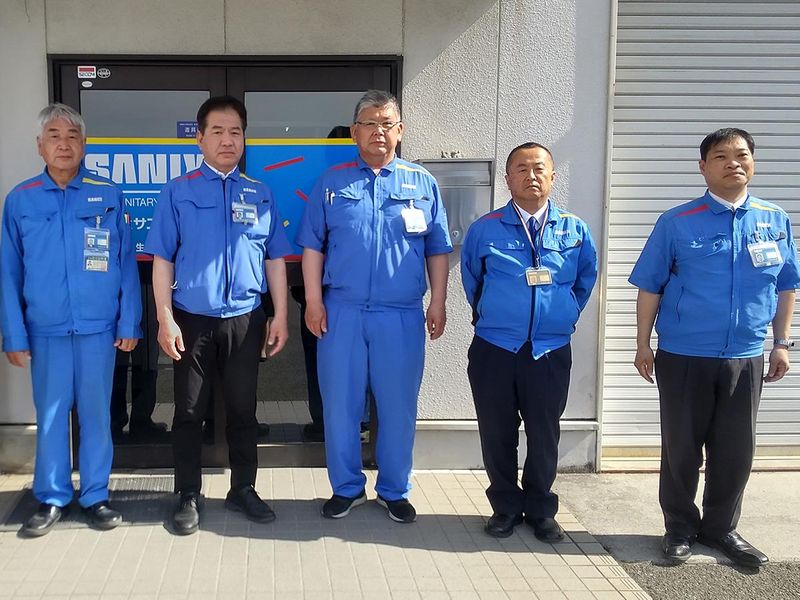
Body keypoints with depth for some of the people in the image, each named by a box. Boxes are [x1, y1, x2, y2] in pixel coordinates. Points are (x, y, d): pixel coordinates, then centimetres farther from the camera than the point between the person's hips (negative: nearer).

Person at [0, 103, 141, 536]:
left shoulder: (108, 196, 1)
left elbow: (126, 264, 2)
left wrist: (129, 324, -2)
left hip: (98, 328, 0)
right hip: (45, 330, 1)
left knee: (96, 412, 7)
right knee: (50, 414, 8)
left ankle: (95, 496, 19)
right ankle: (52, 499, 21)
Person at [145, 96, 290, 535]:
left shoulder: (260, 195, 7)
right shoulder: (178, 192, 1)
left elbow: (275, 259, 8)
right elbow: (162, 259, -2)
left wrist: (280, 316, 3)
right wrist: (165, 319, -8)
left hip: (245, 320, 2)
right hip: (192, 320, -1)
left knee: (242, 410, 11)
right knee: (189, 412, 7)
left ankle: (243, 490, 25)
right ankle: (188, 497, 21)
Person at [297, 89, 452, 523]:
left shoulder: (422, 183, 8)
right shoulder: (332, 182, 8)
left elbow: (437, 249, 9)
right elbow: (312, 246, 6)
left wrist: (438, 303, 2)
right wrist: (314, 301, -2)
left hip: (402, 316, 0)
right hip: (341, 312, 0)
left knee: (399, 405, 6)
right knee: (340, 403, 6)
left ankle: (394, 491, 22)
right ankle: (346, 488, 22)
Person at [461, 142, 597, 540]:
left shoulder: (575, 231, 3)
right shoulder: (484, 229, 0)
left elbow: (586, 281, 18)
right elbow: (471, 279, 15)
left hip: (551, 352, 1)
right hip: (493, 350, 0)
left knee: (544, 435, 9)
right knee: (497, 434, 7)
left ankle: (541, 510, 26)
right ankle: (506, 507, 24)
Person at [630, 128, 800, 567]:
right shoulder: (677, 223, -5)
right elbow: (650, 287, -2)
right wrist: (643, 344, -3)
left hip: (746, 359, 3)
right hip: (684, 357, -3)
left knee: (736, 449, 11)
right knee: (681, 447, 8)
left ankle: (721, 527, 28)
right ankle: (680, 527, 24)